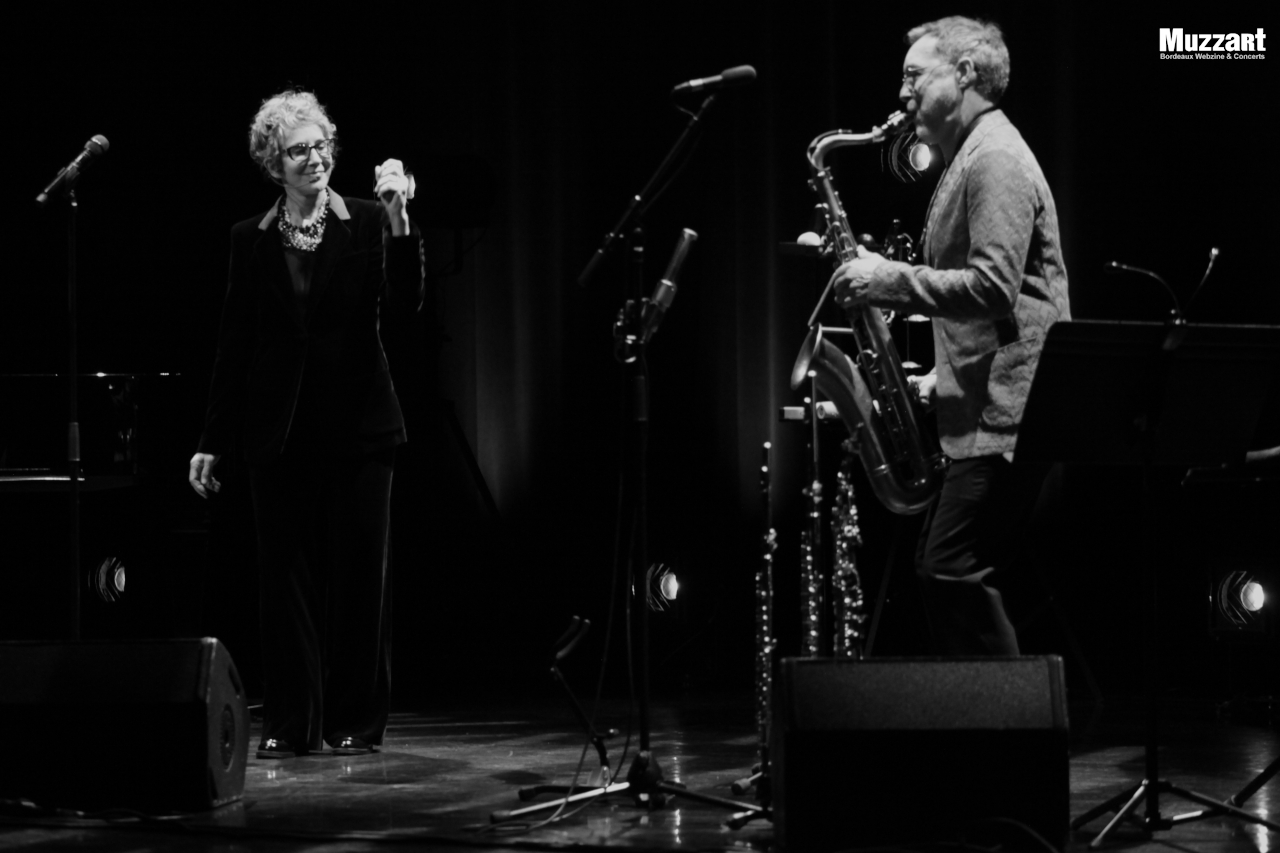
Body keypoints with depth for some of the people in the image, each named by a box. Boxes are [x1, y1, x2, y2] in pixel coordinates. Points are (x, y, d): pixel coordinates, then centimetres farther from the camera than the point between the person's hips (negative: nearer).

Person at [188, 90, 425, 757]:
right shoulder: (252, 240, 6)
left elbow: (405, 302, -12)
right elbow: (234, 344, 8)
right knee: (285, 575, 2)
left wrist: (399, 219, -23)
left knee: (359, 574, 2)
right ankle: (290, 723, 6)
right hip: (279, 429, 2)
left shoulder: (367, 223, 1)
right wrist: (211, 442, 6)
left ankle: (355, 720, 11)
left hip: (357, 427, -2)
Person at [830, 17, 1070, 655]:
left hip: (1003, 412, -11)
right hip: (983, 408, 11)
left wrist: (889, 279, -16)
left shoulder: (996, 160, -11)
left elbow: (992, 288, -22)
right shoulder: (970, 158, 22)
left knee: (954, 572, -13)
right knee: (942, 571, 9)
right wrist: (939, 377, 17)